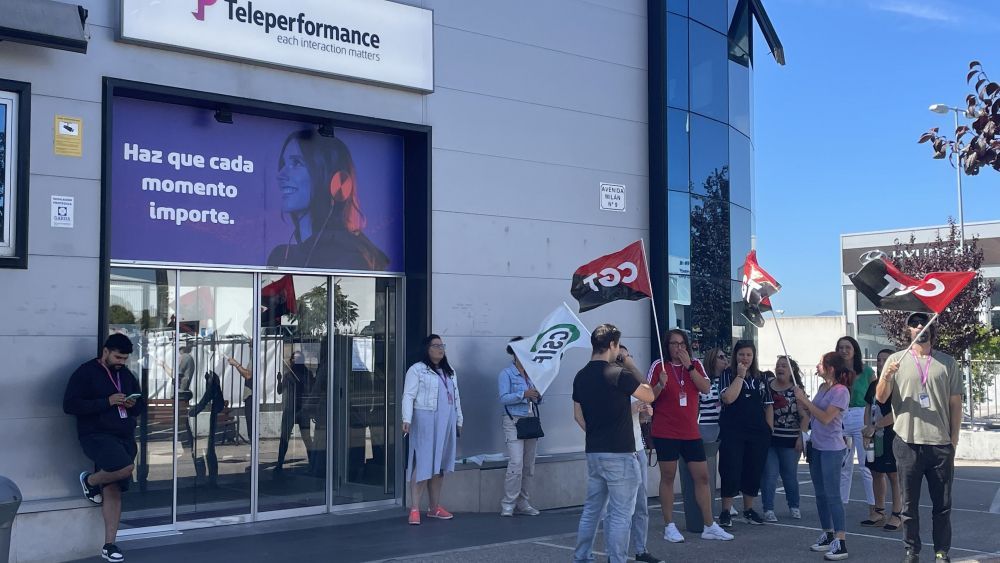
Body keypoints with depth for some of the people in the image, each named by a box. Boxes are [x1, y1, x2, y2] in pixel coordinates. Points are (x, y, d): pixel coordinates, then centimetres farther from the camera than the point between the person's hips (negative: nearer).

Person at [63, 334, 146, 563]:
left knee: (113, 490, 3)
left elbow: (142, 405, 23)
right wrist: (107, 402, -19)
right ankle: (90, 480, 1)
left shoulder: (126, 375, 15)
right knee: (125, 466, -29)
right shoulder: (86, 373, -5)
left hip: (125, 438, 6)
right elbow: (69, 405, -14)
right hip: (97, 435, -6)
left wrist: (134, 405, -3)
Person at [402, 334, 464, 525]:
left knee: (440, 465, 10)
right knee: (422, 465, -10)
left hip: (446, 423, 7)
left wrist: (459, 421, 18)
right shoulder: (417, 370, -3)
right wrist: (407, 420, -20)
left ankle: (434, 507, 18)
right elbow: (408, 396, -9)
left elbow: (456, 397, 22)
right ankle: (415, 509, -9)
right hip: (425, 421, -7)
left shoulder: (450, 372, 19)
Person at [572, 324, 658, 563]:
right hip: (619, 454, -7)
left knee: (592, 508, 16)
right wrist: (633, 368, 5)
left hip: (594, 452, 7)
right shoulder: (618, 374, -15)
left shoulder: (581, 377, 7)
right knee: (620, 513, 0)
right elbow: (649, 396, -3)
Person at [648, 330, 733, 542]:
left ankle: (709, 526, 13)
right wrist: (660, 385, -19)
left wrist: (688, 366, -13)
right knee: (668, 477, 3)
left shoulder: (696, 365, 8)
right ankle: (669, 527, 10)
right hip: (666, 433, -3)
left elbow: (706, 388, -7)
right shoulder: (659, 366, -1)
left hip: (691, 432, 3)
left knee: (702, 477, 5)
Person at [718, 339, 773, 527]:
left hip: (758, 433, 4)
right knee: (731, 472, -6)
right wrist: (740, 375, -12)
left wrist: (769, 430, 8)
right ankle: (725, 512, 3)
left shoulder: (760, 377, 12)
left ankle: (749, 510, 22)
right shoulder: (727, 375, 0)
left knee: (754, 472, 8)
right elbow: (728, 398, -17)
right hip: (732, 432, -4)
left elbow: (769, 406, 15)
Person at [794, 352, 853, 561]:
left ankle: (841, 543, -8)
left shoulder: (840, 391, -15)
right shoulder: (822, 387, 10)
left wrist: (805, 400, -17)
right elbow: (812, 412, 13)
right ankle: (828, 535, 25)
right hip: (816, 447, 9)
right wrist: (802, 400, -4)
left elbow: (826, 418, -22)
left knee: (832, 495, -9)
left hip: (832, 449, -9)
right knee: (820, 494, 14)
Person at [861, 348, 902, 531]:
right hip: (875, 438, 8)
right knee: (876, 474, 12)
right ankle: (879, 513, 21)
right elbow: (868, 409, 16)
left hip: (891, 437, -8)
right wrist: (867, 429, 0)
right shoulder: (873, 385, 13)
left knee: (894, 475, -4)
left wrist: (874, 427, -14)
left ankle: (897, 515, 2)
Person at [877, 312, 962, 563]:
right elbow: (880, 398, 0)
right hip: (908, 443, -1)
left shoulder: (947, 363, 5)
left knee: (942, 503, 7)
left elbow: (955, 403, 7)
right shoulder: (896, 360, 2)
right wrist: (886, 377, -20)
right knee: (909, 503, 7)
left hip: (941, 445, 1)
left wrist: (954, 439, 2)